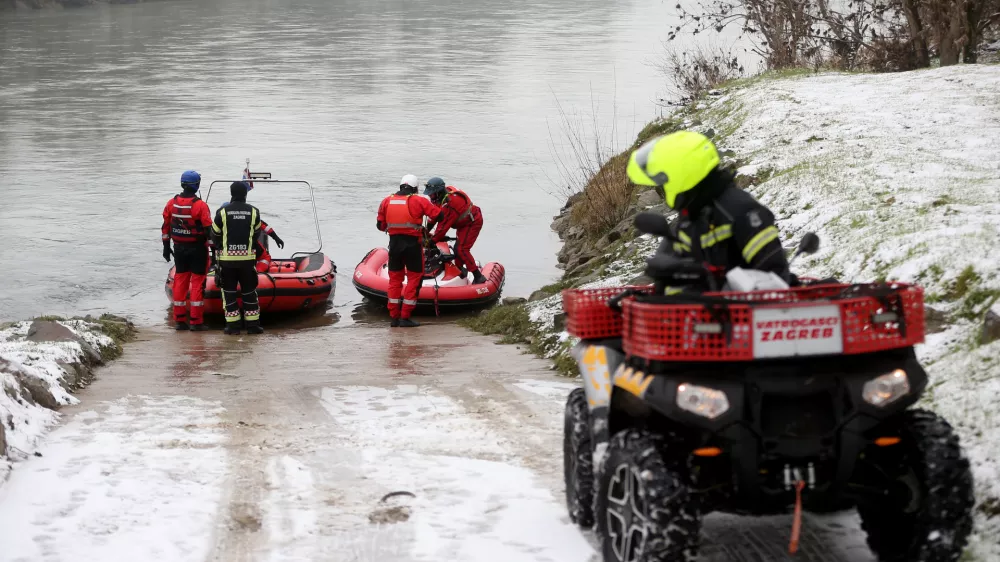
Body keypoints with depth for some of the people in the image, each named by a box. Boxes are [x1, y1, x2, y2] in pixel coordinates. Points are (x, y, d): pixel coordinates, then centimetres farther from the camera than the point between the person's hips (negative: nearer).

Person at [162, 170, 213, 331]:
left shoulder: (172, 203, 1)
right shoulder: (200, 205, -15)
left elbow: (165, 226, 7)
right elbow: (209, 230, -16)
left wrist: (166, 247, 16)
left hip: (179, 248, 5)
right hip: (197, 249, -5)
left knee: (180, 282, 11)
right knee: (197, 283, 0)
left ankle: (180, 320, 14)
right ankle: (196, 321, -1)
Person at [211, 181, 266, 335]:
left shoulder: (222, 212, -4)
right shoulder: (253, 212, 0)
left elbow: (215, 235, 4)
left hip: (226, 258, -1)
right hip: (247, 257, 1)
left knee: (229, 291, 6)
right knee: (249, 291, 8)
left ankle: (232, 325, 5)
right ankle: (253, 325, 7)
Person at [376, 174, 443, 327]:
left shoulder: (386, 201, 4)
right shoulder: (418, 201, -6)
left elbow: (380, 225, 8)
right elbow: (438, 215, -5)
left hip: (394, 243, 4)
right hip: (412, 243, -4)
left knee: (395, 278, 15)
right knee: (414, 278, 5)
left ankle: (394, 317, 15)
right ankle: (405, 317, 0)